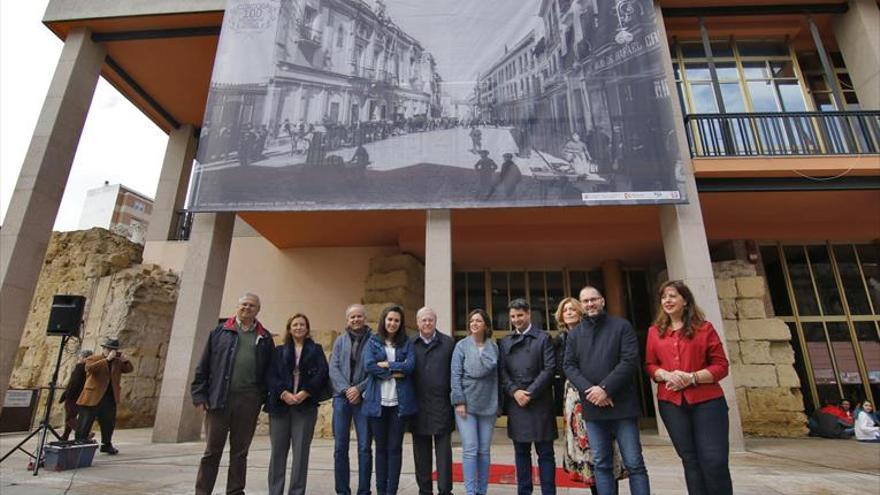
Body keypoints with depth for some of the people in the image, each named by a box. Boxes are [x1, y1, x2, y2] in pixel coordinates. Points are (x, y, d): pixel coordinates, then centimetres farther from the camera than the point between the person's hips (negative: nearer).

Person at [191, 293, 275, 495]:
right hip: (219, 398, -1)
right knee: (212, 450, 7)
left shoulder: (265, 338, 9)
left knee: (240, 451, 11)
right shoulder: (220, 332, 6)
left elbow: (269, 370, 8)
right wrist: (199, 395, -2)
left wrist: (264, 398, 1)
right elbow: (203, 366, 4)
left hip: (248, 401, 1)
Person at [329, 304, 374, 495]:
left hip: (364, 398, -2)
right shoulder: (340, 340, 10)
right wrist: (345, 389, -10)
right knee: (340, 447, 7)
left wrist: (359, 388, -13)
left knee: (365, 447, 1)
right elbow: (333, 368, 3)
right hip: (342, 397, 3)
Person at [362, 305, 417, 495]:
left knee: (395, 448, 5)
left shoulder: (407, 343, 7)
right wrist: (394, 373, -11)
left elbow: (410, 365, -7)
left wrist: (386, 364, -10)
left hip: (400, 401, 0)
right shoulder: (373, 342, 5)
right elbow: (368, 366, -9)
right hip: (378, 401, 0)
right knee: (381, 447, 10)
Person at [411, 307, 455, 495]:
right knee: (421, 452, 11)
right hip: (418, 407, 1)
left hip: (442, 406, -1)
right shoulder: (410, 344, 5)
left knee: (443, 450, 4)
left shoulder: (448, 343, 3)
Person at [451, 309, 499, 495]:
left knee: (484, 450, 8)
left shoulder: (494, 347, 5)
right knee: (470, 450, -4)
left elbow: (496, 375, 7)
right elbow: (455, 375, -5)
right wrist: (459, 401, -11)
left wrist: (498, 403, 4)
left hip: (488, 405, 3)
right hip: (466, 403, -2)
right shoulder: (462, 345, -2)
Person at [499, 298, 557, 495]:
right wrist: (515, 391, -9)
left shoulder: (543, 338, 2)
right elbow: (503, 372, 7)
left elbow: (549, 368, -6)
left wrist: (530, 393, -12)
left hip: (540, 403, -3)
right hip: (515, 403, 3)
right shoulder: (505, 342, 11)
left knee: (545, 453, 4)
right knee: (521, 452, 11)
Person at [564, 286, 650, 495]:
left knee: (634, 463, 3)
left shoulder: (622, 326, 1)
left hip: (622, 405, -3)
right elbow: (569, 366, 5)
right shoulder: (574, 334, 11)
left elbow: (630, 361, -9)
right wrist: (589, 390, -11)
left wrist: (605, 388, -16)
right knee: (601, 465, 10)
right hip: (592, 407, 3)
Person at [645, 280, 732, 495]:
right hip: (671, 403, 2)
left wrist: (692, 377, -15)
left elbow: (721, 365, 0)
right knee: (690, 460, 10)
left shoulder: (704, 328, 2)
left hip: (707, 401, -2)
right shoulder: (655, 331, 9)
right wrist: (666, 375, -11)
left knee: (715, 461, -4)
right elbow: (649, 365, 11)